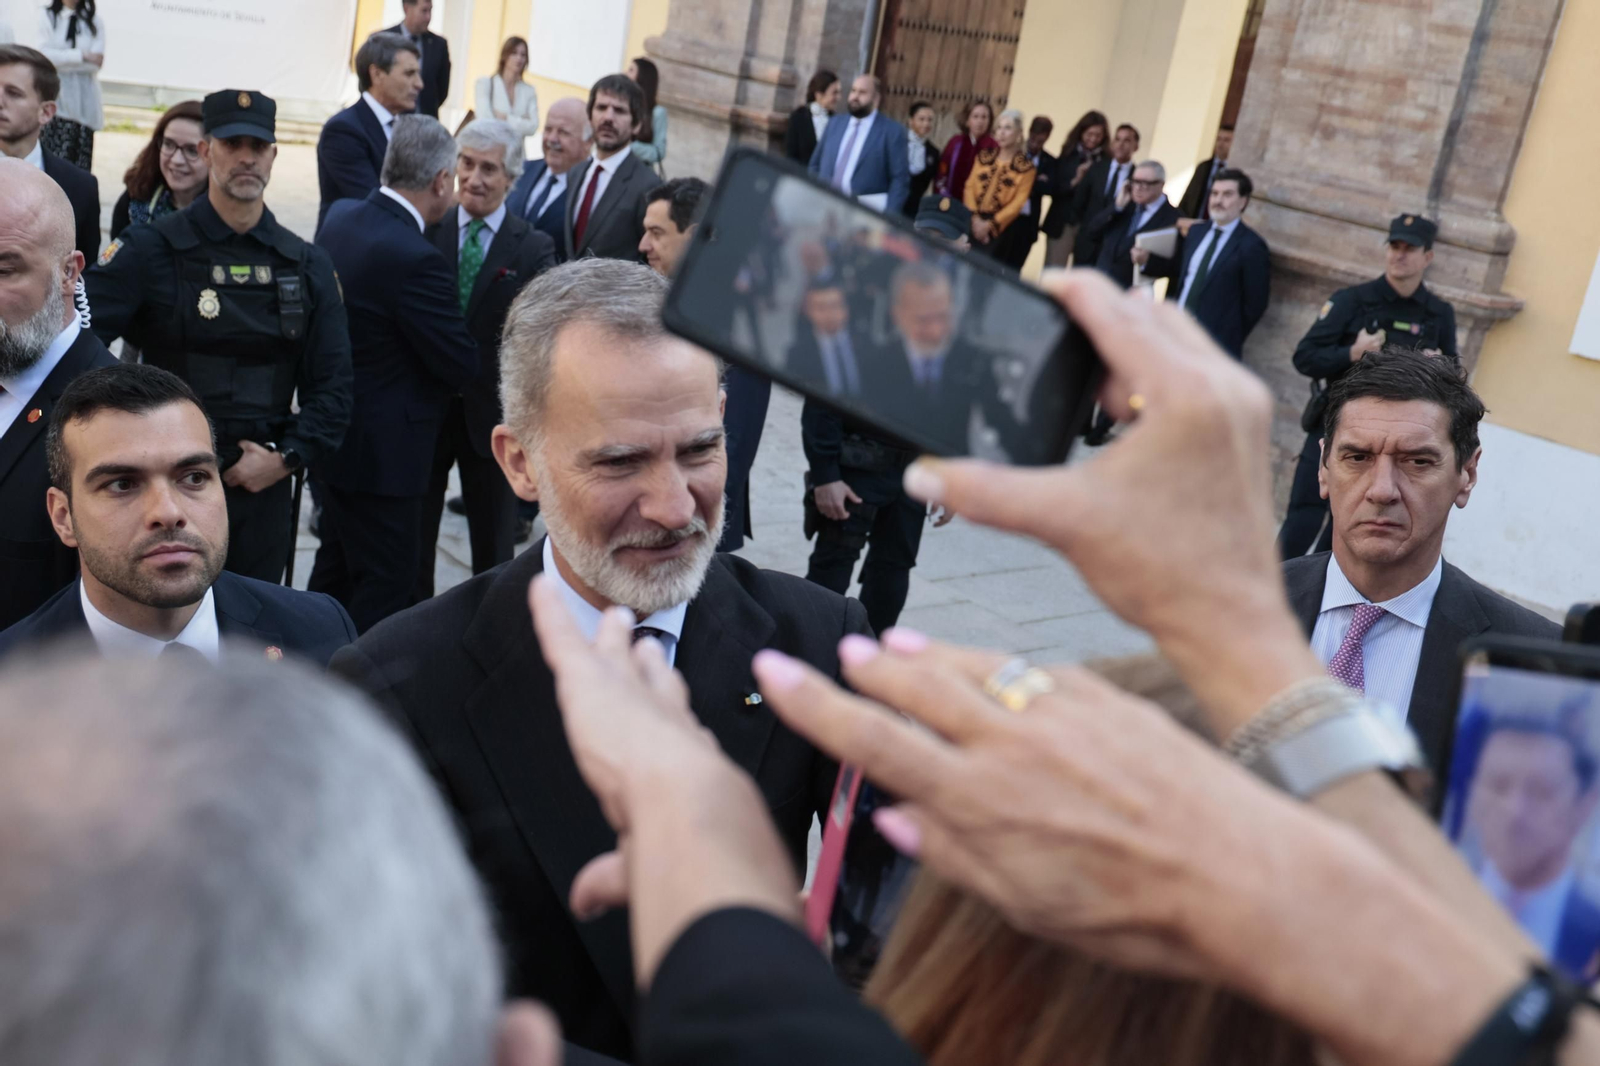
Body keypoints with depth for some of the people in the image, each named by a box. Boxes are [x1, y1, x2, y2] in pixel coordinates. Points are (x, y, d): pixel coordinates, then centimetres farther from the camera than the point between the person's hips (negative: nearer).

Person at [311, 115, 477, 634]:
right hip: (385, 450, -10)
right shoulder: (418, 260, -27)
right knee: (386, 583, 4)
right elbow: (463, 367, -22)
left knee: (335, 566, 24)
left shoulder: (340, 216, 1)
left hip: (334, 431, 10)